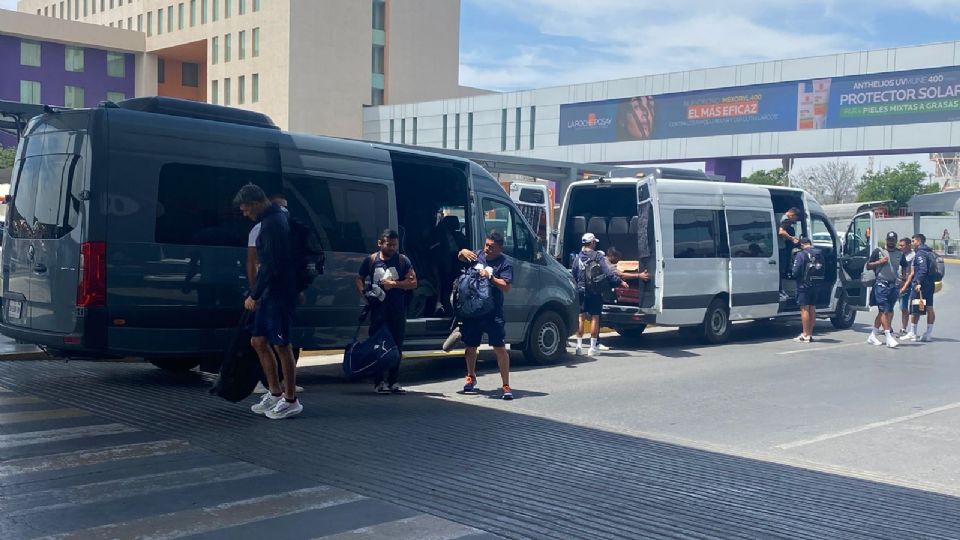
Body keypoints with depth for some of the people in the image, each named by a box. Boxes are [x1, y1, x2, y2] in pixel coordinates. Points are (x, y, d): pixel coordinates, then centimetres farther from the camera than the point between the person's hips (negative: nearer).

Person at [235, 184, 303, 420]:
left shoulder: (273, 224, -18)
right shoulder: (274, 219, 14)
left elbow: (271, 266, -22)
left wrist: (254, 295, -14)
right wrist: (256, 293, 15)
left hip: (281, 294, -10)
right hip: (271, 292, 10)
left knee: (281, 346, -2)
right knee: (258, 341, 14)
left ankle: (291, 401, 8)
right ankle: (275, 393, 23)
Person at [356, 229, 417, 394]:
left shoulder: (403, 261, 4)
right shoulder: (371, 260, 5)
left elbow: (413, 282, 1)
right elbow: (359, 280, 11)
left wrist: (394, 284, -10)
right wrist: (364, 294, -7)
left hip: (398, 310, 1)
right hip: (378, 309, -1)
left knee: (396, 345, 4)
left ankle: (393, 381, 14)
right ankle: (378, 382, 7)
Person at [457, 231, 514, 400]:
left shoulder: (505, 263, -7)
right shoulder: (478, 255, 8)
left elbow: (506, 287, -15)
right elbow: (460, 257, 21)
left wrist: (490, 277, -22)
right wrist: (464, 252, -2)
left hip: (493, 313, -5)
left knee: (500, 348, -7)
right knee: (471, 346, 16)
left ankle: (505, 386, -2)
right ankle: (471, 378, 37)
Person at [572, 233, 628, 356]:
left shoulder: (578, 257, 5)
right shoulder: (598, 256, -7)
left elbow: (573, 275, 8)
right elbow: (607, 272, -17)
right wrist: (620, 282, -16)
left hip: (581, 291, 3)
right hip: (594, 292, -3)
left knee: (581, 317, 8)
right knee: (595, 317, 3)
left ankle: (579, 345, 7)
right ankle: (593, 347, 3)